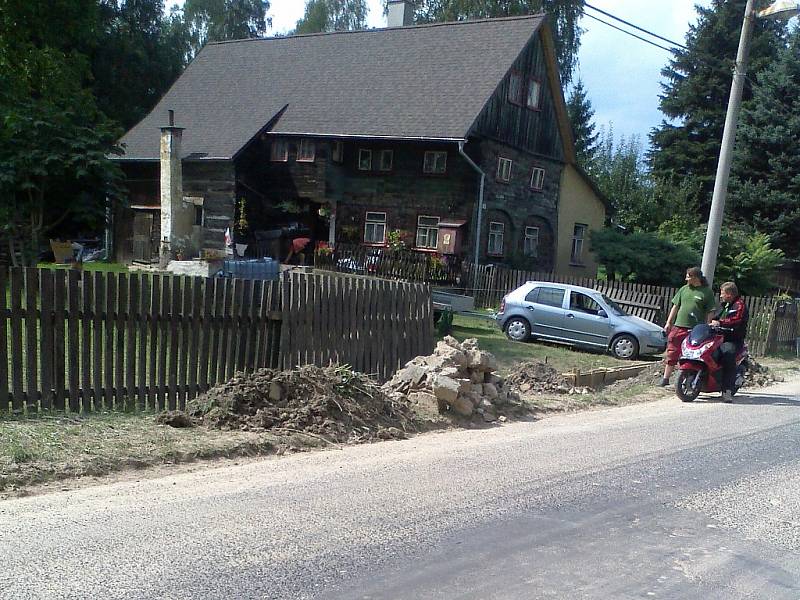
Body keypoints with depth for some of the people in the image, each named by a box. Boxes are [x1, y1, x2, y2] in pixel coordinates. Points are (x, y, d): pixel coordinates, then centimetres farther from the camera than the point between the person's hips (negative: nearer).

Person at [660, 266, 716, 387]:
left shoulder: (707, 292, 0)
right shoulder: (684, 289, 13)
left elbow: (710, 312, -1)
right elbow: (675, 306, 17)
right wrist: (668, 323, 12)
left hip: (696, 330, -4)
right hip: (679, 326, 4)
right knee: (672, 353, 4)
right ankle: (665, 379, 11)